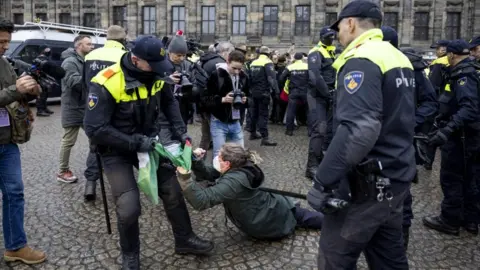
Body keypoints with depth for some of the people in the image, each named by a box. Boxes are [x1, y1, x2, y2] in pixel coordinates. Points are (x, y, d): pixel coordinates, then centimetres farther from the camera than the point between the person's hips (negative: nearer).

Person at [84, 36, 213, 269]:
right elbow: (94, 129, -26)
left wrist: (180, 131, -3)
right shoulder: (106, 84, -26)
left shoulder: (156, 76, -8)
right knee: (129, 208, -11)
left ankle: (184, 239, 31)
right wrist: (134, 143, -28)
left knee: (173, 191, 8)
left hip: (148, 142, 6)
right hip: (117, 150, -5)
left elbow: (169, 103, 10)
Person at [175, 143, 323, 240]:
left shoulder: (232, 181, -34)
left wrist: (185, 177, -48)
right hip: (277, 208, 7)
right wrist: (196, 161, -14)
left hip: (270, 226, -7)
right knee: (304, 216, 30)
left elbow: (202, 200, -42)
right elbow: (210, 174, 2)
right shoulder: (241, 167, -6)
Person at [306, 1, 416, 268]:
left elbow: (358, 130, -32)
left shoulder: (362, 61, -18)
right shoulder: (399, 58, 12)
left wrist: (322, 182, -28)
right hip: (396, 176, 9)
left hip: (367, 184, -9)